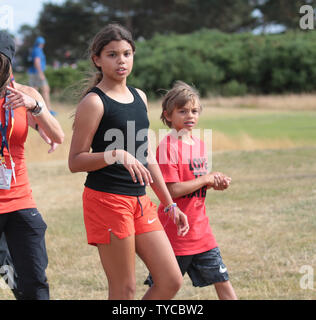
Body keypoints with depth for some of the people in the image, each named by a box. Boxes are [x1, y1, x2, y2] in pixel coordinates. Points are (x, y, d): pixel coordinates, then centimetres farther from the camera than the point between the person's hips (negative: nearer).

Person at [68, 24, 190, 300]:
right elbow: (75, 162, -11)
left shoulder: (139, 97, 13)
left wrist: (169, 204, 19)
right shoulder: (94, 103, -9)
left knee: (172, 281, 4)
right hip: (106, 199, -7)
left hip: (140, 200, 8)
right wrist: (118, 155, -26)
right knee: (124, 290, -3)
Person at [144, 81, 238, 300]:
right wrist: (207, 179, -14)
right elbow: (172, 190, -21)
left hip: (200, 230, 7)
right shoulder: (168, 146, -15)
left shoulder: (200, 144, 10)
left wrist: (216, 182, -1)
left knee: (222, 280, 7)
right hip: (174, 232, -7)